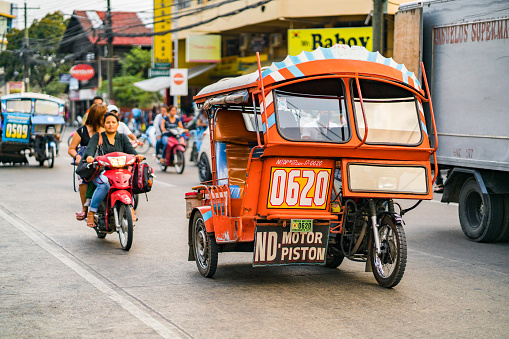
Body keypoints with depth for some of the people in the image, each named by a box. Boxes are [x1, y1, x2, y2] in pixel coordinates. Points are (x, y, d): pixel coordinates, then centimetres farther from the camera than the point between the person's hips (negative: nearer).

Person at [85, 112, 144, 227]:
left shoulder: (122, 137, 19)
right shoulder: (97, 137, 11)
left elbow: (130, 149, 3)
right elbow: (90, 148, -7)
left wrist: (137, 155, -21)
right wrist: (89, 156, -32)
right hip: (101, 171, -2)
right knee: (104, 184, -35)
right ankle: (91, 212, -24)